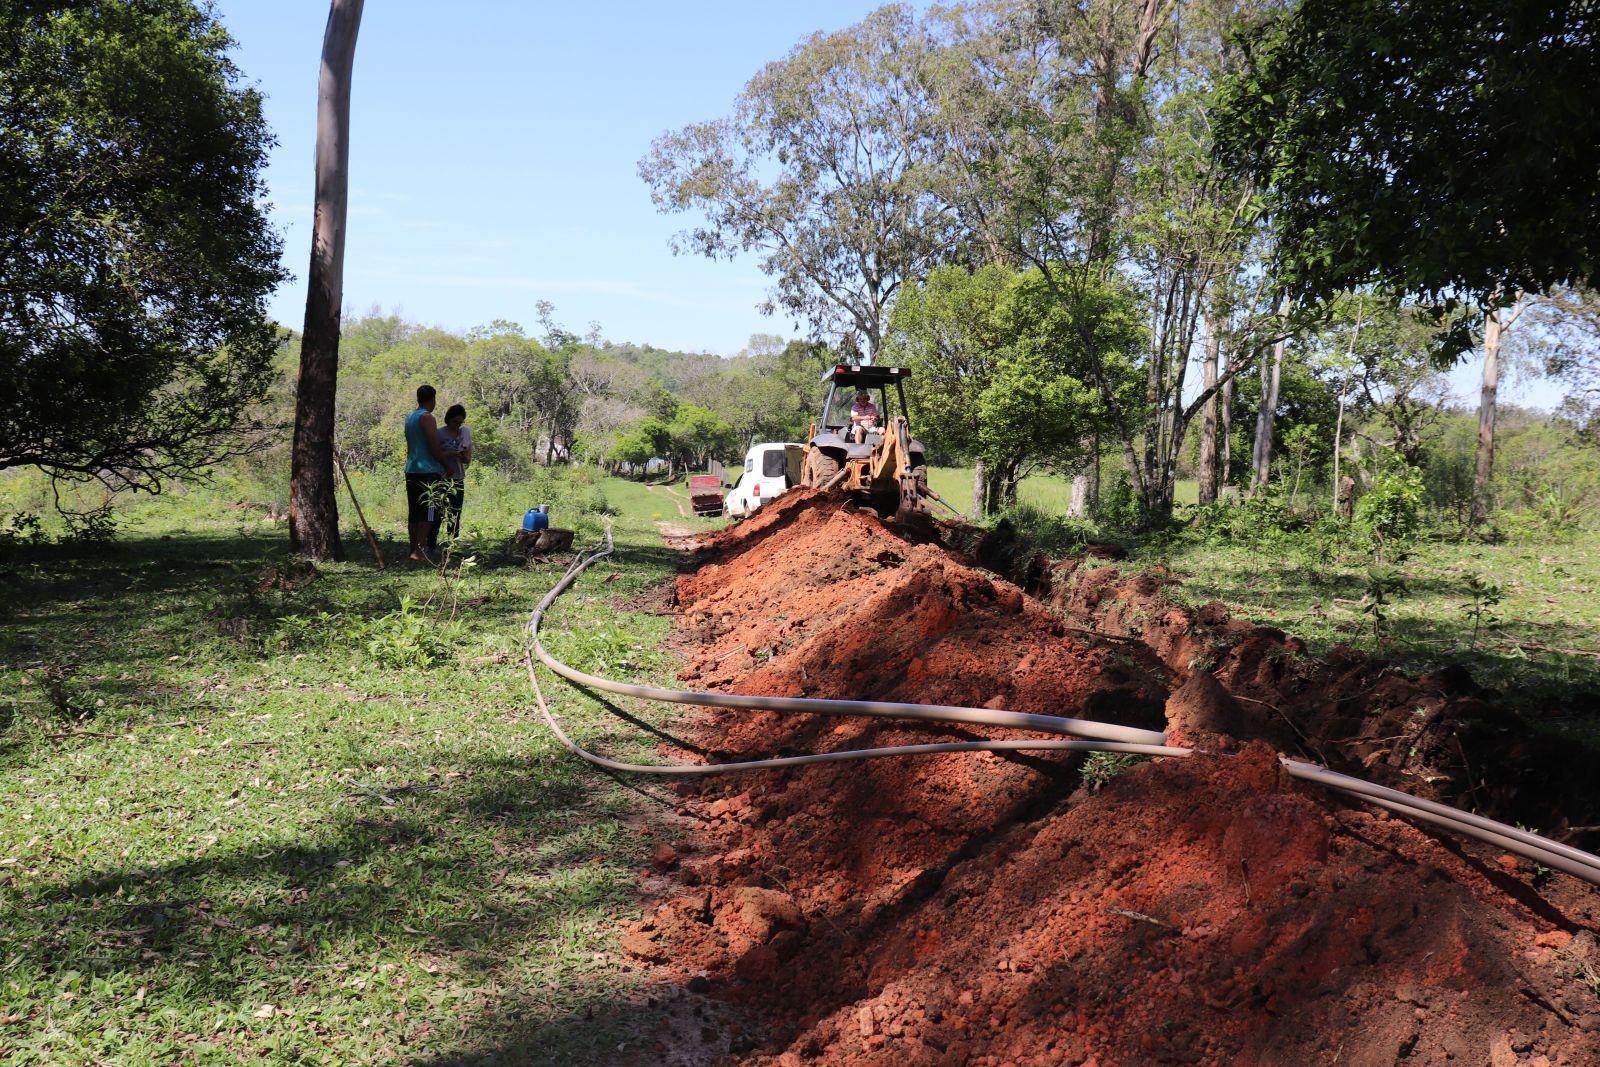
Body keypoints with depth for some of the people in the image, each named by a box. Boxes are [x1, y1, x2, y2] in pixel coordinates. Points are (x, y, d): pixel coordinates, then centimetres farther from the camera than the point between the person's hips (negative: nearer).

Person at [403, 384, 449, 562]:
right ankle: (420, 551, -14)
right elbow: (435, 449, -15)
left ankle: (414, 549, 12)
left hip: (411, 471, 9)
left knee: (414, 513, 10)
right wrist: (447, 465, -2)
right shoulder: (427, 417, -10)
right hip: (428, 472, -9)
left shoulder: (409, 418, 17)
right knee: (428, 513, -8)